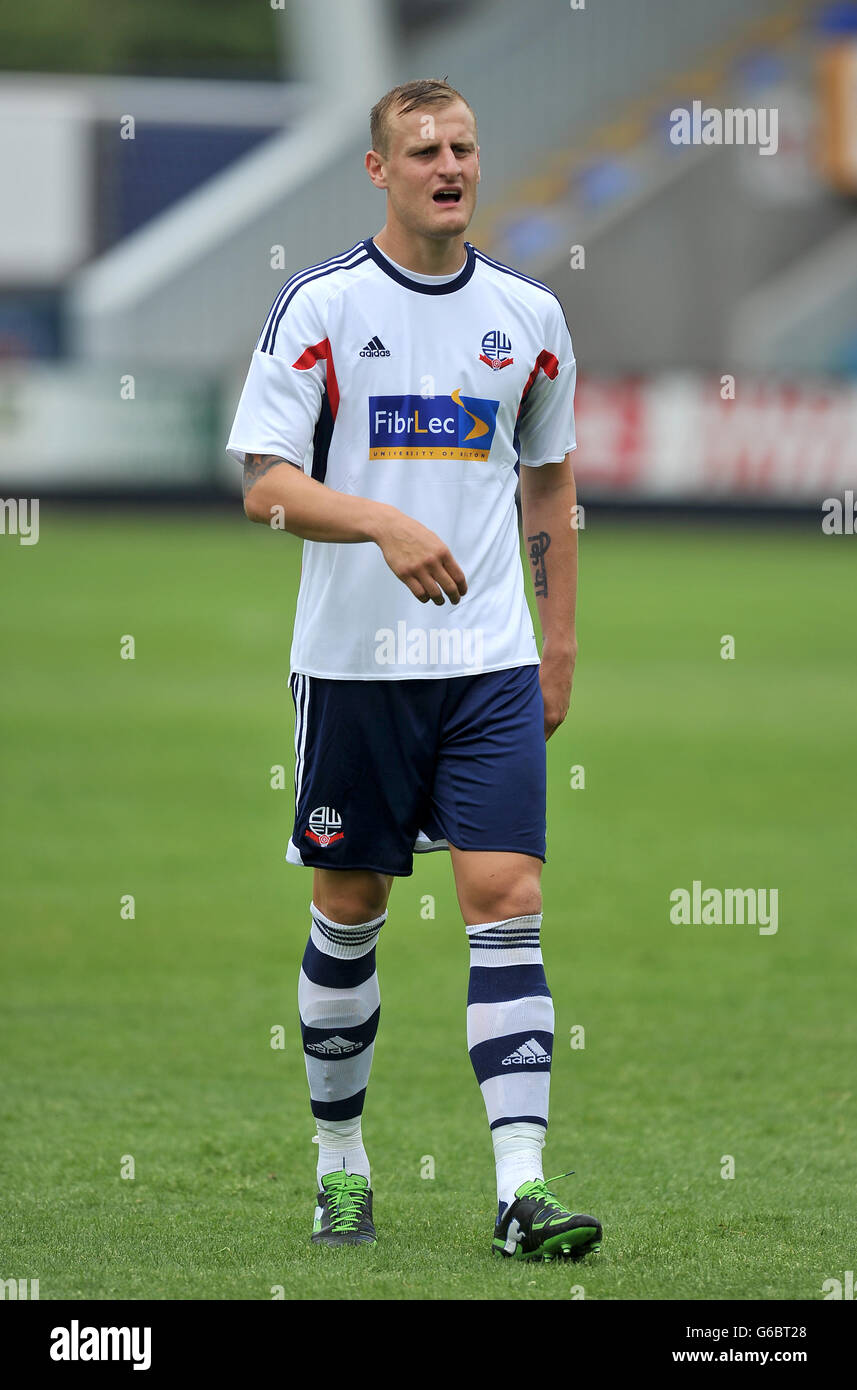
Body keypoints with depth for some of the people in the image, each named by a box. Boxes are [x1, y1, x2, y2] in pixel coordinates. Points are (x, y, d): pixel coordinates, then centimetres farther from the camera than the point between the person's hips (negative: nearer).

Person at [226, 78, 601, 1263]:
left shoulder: (528, 315, 7)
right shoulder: (319, 306, -4)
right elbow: (266, 484, -10)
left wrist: (559, 647, 13)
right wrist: (386, 524, -26)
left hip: (491, 665, 2)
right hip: (352, 662, -2)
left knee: (507, 899, -9)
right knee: (350, 911, 7)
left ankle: (522, 1187, -14)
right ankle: (341, 1159, 23)